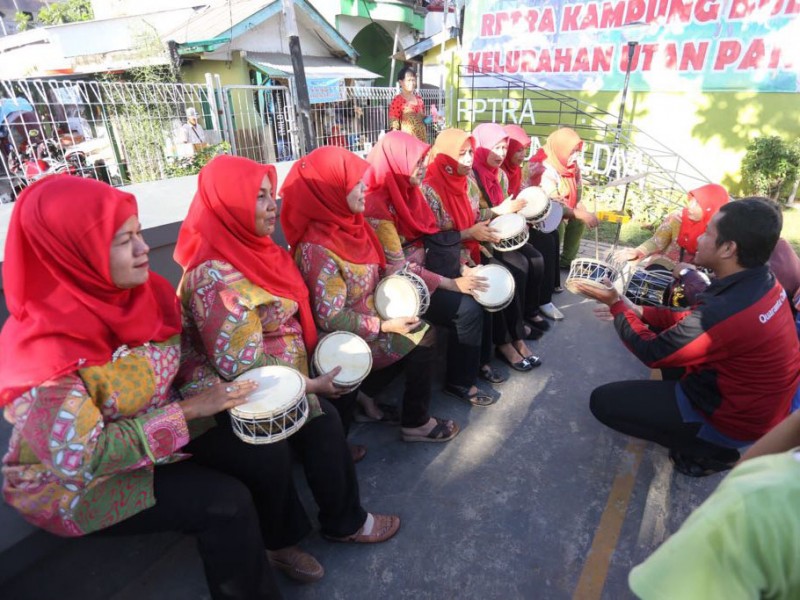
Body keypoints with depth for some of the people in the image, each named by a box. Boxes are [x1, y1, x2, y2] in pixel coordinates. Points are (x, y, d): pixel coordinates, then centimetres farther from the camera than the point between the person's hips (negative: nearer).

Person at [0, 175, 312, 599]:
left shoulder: (140, 291, -11)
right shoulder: (40, 349, -30)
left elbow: (180, 358, 3)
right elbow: (84, 458, -28)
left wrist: (220, 387, -14)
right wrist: (189, 409, -26)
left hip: (161, 431, 6)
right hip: (75, 482, -5)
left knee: (269, 456, -7)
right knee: (225, 503, -21)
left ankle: (279, 541, 24)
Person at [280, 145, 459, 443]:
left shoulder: (348, 223, -2)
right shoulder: (317, 248, -27)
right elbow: (332, 319, -25)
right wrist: (386, 326, -21)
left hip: (370, 317, 8)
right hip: (346, 341, -8)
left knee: (418, 331, 3)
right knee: (421, 337, -7)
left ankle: (364, 394, 14)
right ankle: (415, 422, 12)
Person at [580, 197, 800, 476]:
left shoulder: (725, 311, -36)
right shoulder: (762, 283, -8)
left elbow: (652, 352, -21)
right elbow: (695, 320, 7)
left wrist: (616, 305, -10)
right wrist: (638, 311, 3)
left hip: (734, 420, -8)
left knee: (602, 400, -7)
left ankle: (708, 450, 5)